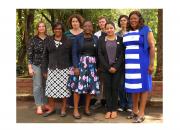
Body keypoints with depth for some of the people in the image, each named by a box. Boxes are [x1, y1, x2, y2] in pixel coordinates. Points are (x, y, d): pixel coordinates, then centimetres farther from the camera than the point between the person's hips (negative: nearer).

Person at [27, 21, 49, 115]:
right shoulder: (33, 40, 0)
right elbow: (29, 54, -2)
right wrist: (30, 68, -7)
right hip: (36, 65, -2)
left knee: (46, 85, 8)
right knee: (37, 86, -1)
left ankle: (45, 104, 21)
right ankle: (38, 106, 6)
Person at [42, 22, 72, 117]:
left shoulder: (67, 41, 3)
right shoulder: (49, 41, 9)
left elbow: (72, 55, 4)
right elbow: (45, 56, 11)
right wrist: (44, 70, 7)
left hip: (64, 69, -2)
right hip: (52, 69, 2)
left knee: (64, 88, -2)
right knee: (51, 89, 0)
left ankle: (63, 109, 12)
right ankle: (51, 108, 16)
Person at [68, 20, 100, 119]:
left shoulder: (96, 39, 9)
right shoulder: (78, 38, 2)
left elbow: (98, 53, 9)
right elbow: (74, 53, -3)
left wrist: (99, 66, 3)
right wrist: (75, 67, -12)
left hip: (92, 65, 3)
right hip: (80, 64, -2)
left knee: (91, 87, 3)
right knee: (78, 86, -6)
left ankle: (87, 108, 18)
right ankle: (75, 110, 3)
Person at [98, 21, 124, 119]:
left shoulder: (120, 39, 6)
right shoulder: (101, 40, 9)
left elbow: (122, 54, -1)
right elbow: (100, 54, 1)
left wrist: (115, 67, -11)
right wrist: (108, 67, -8)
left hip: (117, 68, -1)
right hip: (105, 68, 1)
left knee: (115, 88, 0)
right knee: (107, 88, 0)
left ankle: (114, 109, 10)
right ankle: (108, 110, 7)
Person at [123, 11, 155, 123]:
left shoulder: (146, 30, -3)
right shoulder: (127, 33, 13)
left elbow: (152, 47, -8)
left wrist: (151, 64, -15)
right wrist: (124, 63, 10)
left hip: (142, 63, -5)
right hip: (131, 64, 6)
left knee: (143, 86, -1)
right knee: (134, 86, 11)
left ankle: (141, 113, 4)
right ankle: (135, 110, 23)